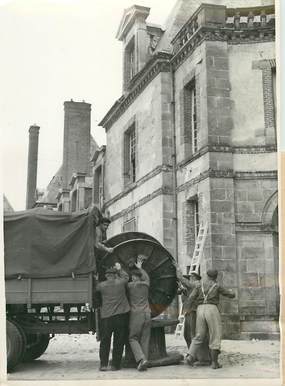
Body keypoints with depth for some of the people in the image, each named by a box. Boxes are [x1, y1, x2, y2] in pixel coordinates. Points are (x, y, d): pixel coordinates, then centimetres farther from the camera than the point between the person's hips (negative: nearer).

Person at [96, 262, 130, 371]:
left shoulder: (101, 285, -1)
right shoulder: (121, 282, 1)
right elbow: (126, 276, 20)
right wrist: (119, 269, 32)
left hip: (106, 317, 0)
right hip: (121, 316, 0)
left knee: (105, 341, 10)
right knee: (119, 342, 9)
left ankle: (103, 364, 6)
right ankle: (115, 365, 12)